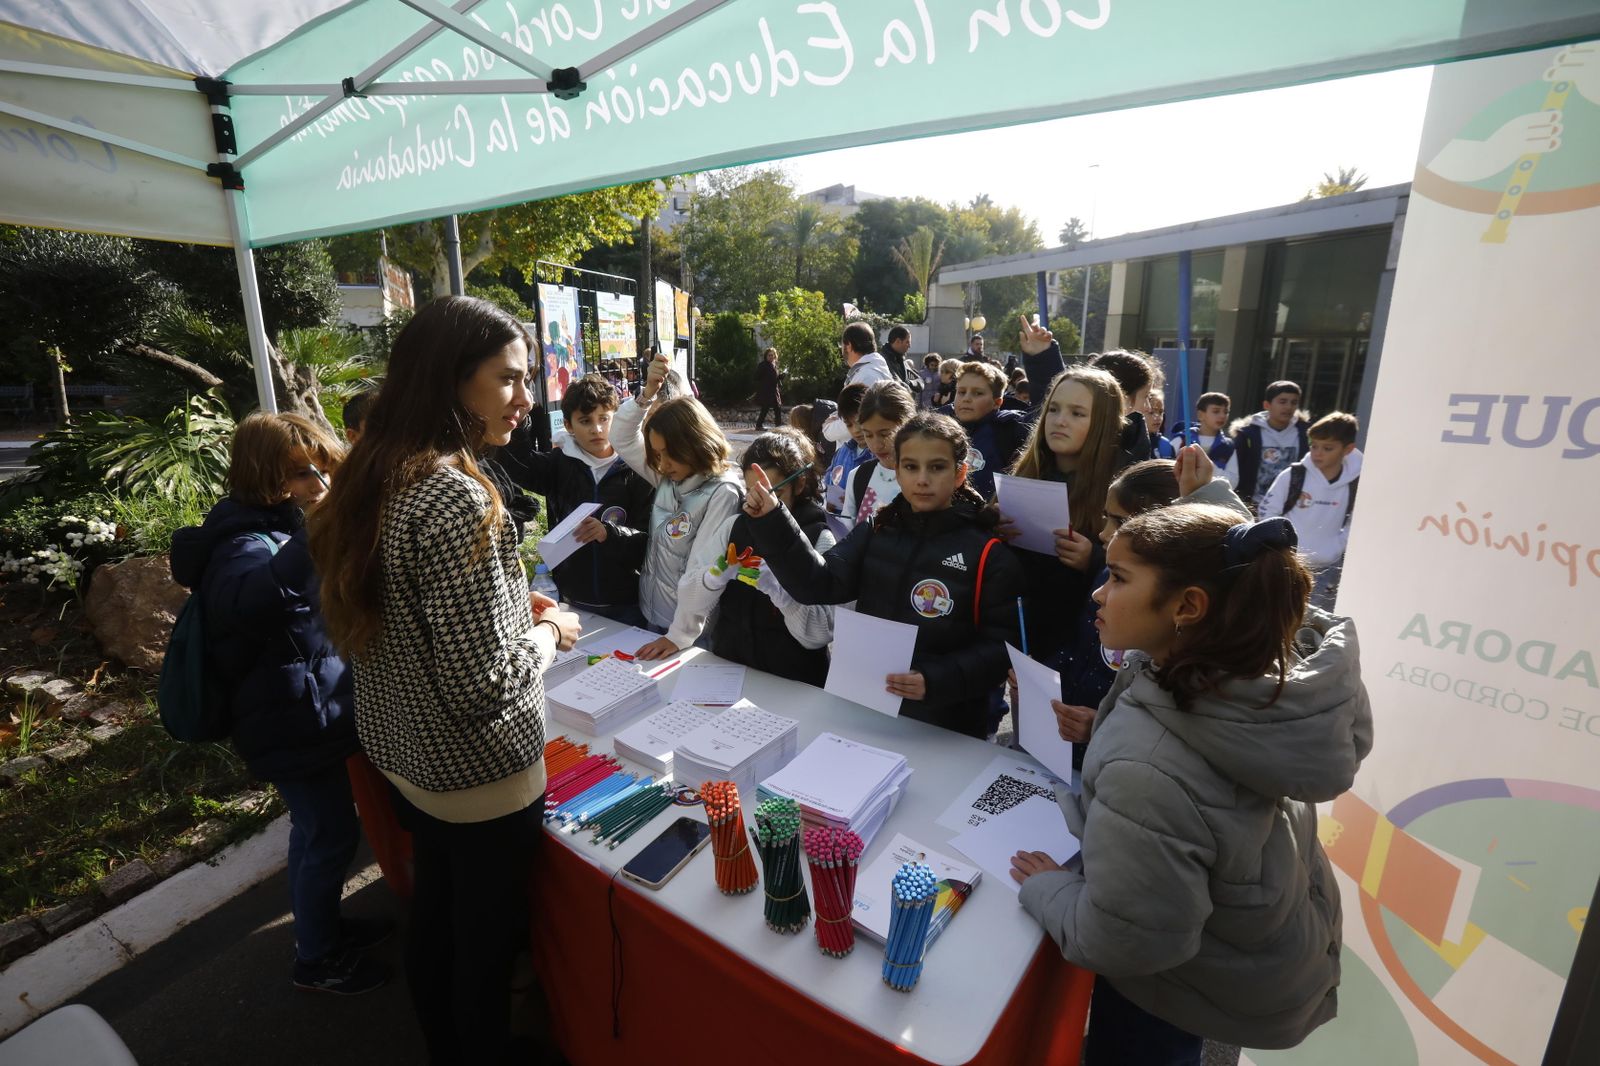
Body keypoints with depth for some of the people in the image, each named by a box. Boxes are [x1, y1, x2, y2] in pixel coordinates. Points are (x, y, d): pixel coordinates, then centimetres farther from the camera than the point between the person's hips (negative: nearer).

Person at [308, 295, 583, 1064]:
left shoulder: (373, 476, -1)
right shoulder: (456, 499, -29)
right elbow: (482, 685, -29)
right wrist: (548, 630, -12)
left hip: (402, 755, 9)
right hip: (479, 774, -9)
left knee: (431, 920, 28)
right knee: (485, 946, 16)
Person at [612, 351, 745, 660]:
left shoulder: (723, 494, -23)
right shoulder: (667, 478, 0)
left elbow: (703, 573, -25)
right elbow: (625, 439, 5)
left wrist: (681, 635, -24)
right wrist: (648, 392, -10)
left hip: (694, 632, -7)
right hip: (650, 616, 7)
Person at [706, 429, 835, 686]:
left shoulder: (819, 539, -9)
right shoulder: (735, 526, 3)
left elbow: (821, 633, -14)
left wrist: (778, 588, -26)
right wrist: (714, 579, -14)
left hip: (790, 681, -4)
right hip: (728, 667, 5)